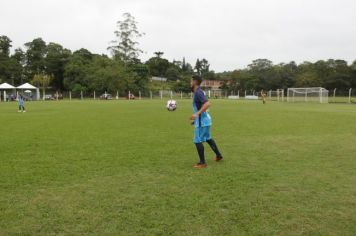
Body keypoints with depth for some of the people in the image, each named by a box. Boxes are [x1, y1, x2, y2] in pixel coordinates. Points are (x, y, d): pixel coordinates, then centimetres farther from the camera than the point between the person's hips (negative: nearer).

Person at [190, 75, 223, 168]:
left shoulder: (198, 92, -18)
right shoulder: (198, 92, 13)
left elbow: (207, 104, -30)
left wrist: (197, 114, -34)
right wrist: (196, 118, 24)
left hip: (202, 120, -10)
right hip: (204, 119, 10)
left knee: (198, 141, -4)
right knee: (208, 138, 23)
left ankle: (202, 163, 3)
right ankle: (218, 155, 36)